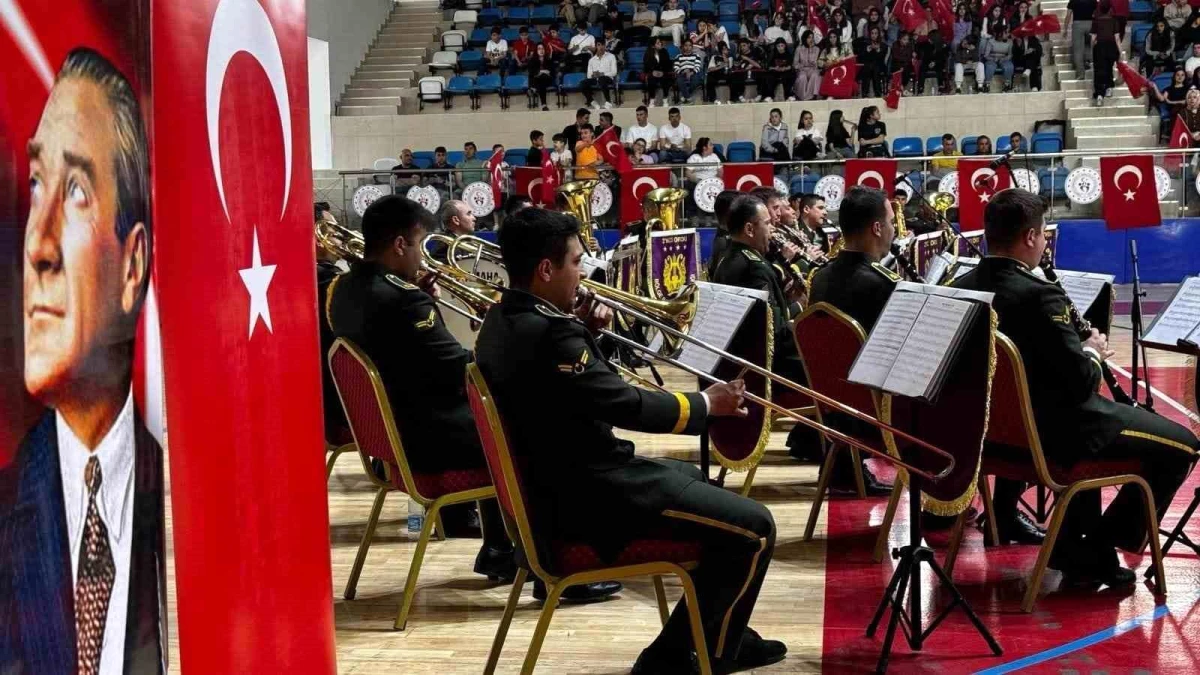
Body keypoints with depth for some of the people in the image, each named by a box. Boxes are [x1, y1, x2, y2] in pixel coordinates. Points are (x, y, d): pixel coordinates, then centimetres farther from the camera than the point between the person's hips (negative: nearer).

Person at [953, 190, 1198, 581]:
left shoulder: (961, 288, -1)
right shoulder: (1037, 296, -25)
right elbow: (1081, 383, -22)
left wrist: (1078, 351, 10)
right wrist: (1093, 352, -1)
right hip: (1050, 432, -8)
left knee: (1090, 415, 37)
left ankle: (1074, 541, 33)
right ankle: (1095, 550, 6)